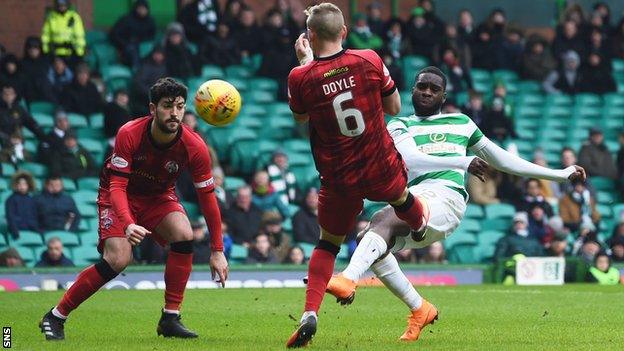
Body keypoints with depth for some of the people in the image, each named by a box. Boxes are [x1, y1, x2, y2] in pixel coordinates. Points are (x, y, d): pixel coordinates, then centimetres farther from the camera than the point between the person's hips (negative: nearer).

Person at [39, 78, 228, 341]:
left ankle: (170, 319, -13)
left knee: (184, 235, -26)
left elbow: (207, 197, -14)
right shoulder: (129, 135, -29)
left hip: (159, 196, 3)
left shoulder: (194, 147, -22)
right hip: (121, 194, -3)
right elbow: (117, 186, -30)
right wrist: (128, 224, -49)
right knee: (118, 258, -23)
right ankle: (55, 317, -9)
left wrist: (217, 251, -14)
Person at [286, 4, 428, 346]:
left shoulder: (301, 77, -14)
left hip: (339, 181, 0)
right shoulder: (369, 61, -13)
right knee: (401, 199, 35)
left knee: (327, 244, 16)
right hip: (382, 171, 0)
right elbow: (394, 107, 1)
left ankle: (309, 314, 0)